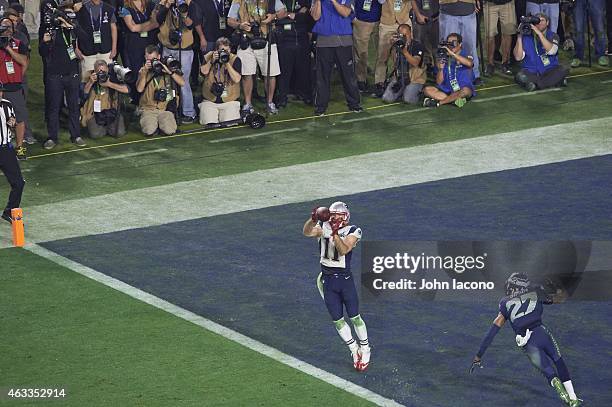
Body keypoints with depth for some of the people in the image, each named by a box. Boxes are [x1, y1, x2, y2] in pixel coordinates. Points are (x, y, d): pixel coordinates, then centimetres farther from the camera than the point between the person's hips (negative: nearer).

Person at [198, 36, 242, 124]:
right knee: (209, 123, -19)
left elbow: (237, 79, -14)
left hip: (229, 101, -1)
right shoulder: (208, 57, 5)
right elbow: (204, 71, -13)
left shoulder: (235, 59, -1)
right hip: (210, 101, 1)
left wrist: (227, 63, -18)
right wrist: (212, 60, -21)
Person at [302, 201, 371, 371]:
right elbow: (307, 232, -21)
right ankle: (354, 350, 26)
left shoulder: (352, 232, -8)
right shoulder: (323, 227, -1)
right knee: (337, 320, 9)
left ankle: (365, 350, 22)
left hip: (344, 278, -3)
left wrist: (335, 233, -36)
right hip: (327, 279, 3)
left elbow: (343, 250, -25)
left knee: (354, 317, 4)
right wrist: (313, 219, -38)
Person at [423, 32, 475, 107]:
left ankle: (438, 102, -27)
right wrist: (440, 69, -9)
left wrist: (452, 54, -27)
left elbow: (469, 63, -28)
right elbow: (439, 82, 8)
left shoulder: (466, 56, 0)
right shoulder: (446, 60, 9)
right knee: (427, 90, -16)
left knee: (465, 91, -38)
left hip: (460, 91, -4)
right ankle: (454, 100, -29)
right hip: (447, 91, 4)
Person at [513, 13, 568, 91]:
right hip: (531, 72, 0)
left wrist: (539, 33, -25)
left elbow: (551, 51, -20)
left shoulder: (553, 36, 3)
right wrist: (520, 37, -15)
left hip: (550, 71, 0)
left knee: (562, 71, -29)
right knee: (520, 76, -33)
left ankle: (535, 84, -23)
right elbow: (518, 57, -7)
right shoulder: (526, 37, 3)